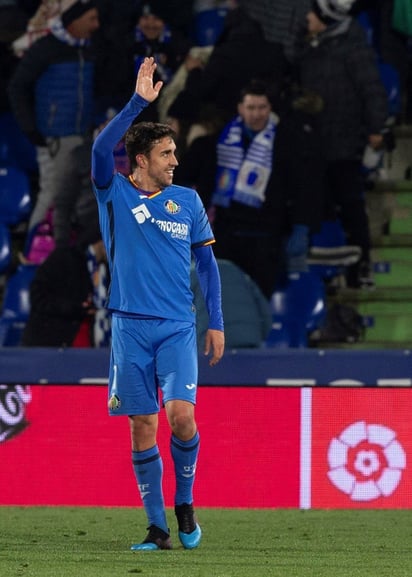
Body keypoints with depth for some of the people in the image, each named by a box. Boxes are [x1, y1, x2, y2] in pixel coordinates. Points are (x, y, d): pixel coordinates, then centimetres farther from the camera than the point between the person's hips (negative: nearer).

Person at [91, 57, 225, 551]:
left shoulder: (188, 202, 9)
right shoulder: (115, 194, 2)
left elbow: (206, 263, 14)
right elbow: (101, 149, -18)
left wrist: (216, 323, 9)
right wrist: (138, 103, -23)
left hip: (178, 328, 1)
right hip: (130, 326, -1)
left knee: (181, 415, -15)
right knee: (142, 427, 0)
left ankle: (185, 503, 7)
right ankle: (157, 527, 6)